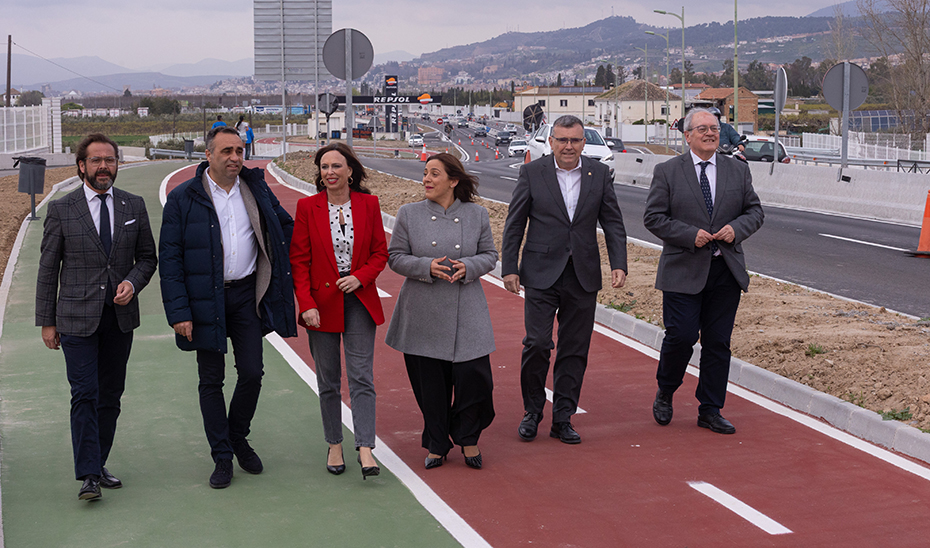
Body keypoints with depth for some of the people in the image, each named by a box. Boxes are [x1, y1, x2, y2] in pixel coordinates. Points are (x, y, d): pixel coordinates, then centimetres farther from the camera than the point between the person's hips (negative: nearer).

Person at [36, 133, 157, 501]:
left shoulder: (134, 206, 6)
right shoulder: (61, 210, -1)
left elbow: (147, 257, 14)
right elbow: (48, 268, 2)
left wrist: (133, 282, -8)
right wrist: (46, 322, 0)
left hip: (120, 317, 3)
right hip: (77, 318, -3)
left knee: (111, 396, 9)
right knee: (85, 395, -9)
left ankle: (97, 465, 21)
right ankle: (88, 476, -7)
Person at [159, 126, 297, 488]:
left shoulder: (256, 189, 4)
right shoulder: (183, 198, -5)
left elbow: (286, 227, 18)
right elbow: (169, 258, -6)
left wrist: (285, 276, 8)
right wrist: (178, 311, -12)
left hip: (247, 295, 2)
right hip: (206, 300, -2)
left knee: (252, 373, 1)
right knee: (211, 380, 5)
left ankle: (238, 438, 26)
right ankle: (222, 456, 17)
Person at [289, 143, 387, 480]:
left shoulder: (368, 203, 1)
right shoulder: (307, 207, -2)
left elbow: (380, 253, 6)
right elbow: (298, 260, -3)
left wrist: (360, 277, -12)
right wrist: (306, 304, -12)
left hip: (359, 300, 0)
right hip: (322, 302, 0)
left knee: (361, 376, -5)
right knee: (328, 379, 9)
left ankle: (365, 449, -6)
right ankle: (334, 445, 21)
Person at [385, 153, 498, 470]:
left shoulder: (477, 215, 5)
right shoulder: (409, 214, 3)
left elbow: (490, 255, 8)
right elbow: (396, 257, 2)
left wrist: (468, 267, -12)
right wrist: (427, 267, -15)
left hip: (466, 314, 0)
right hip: (423, 314, 0)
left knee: (474, 376, -6)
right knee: (430, 384, 4)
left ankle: (467, 438, 17)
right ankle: (437, 444, 22)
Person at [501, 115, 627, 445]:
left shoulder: (599, 174, 6)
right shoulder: (532, 173, 0)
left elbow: (613, 223, 8)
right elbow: (514, 224, 2)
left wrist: (618, 264, -3)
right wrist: (509, 268, -2)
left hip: (583, 276, 2)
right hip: (541, 274, -2)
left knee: (574, 350, 5)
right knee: (537, 343, -8)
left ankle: (563, 419, 16)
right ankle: (532, 411, 13)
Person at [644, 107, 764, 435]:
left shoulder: (738, 171, 10)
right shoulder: (667, 172, 0)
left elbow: (755, 211, 13)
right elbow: (653, 217, -3)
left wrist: (737, 228, -8)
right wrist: (691, 235, -14)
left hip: (727, 272, 3)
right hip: (684, 271, -3)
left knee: (718, 343, 5)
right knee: (681, 336, -9)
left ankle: (710, 411, 15)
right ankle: (665, 394, 18)